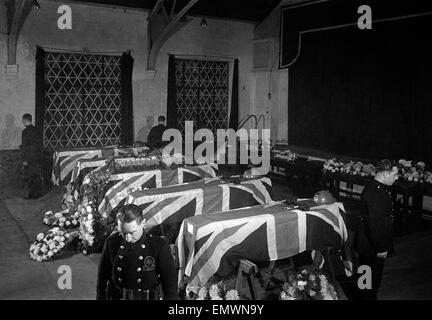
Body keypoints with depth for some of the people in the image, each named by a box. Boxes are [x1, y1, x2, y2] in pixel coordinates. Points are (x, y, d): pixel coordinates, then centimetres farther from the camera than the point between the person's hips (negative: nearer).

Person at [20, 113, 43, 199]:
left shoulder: (26, 131, -15)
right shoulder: (35, 130, 10)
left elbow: (25, 147, -17)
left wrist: (25, 160, -15)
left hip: (30, 159, -8)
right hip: (37, 157, 8)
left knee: (31, 177, -1)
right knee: (36, 176, 13)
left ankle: (32, 194, 4)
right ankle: (38, 192, 20)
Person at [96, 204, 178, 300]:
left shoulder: (159, 246, -13)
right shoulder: (112, 243, -5)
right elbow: (102, 278, 7)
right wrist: (100, 297, 10)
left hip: (147, 298, -2)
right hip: (115, 297, 2)